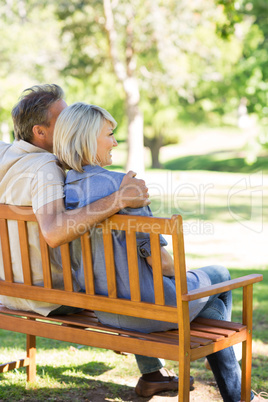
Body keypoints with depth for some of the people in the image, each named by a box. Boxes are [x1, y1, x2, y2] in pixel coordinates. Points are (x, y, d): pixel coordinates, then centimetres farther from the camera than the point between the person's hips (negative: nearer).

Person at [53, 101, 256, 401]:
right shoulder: (118, 184, -25)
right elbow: (156, 254, -23)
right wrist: (178, 275, 0)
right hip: (144, 305, -7)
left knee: (213, 306, 30)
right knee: (219, 276, 26)